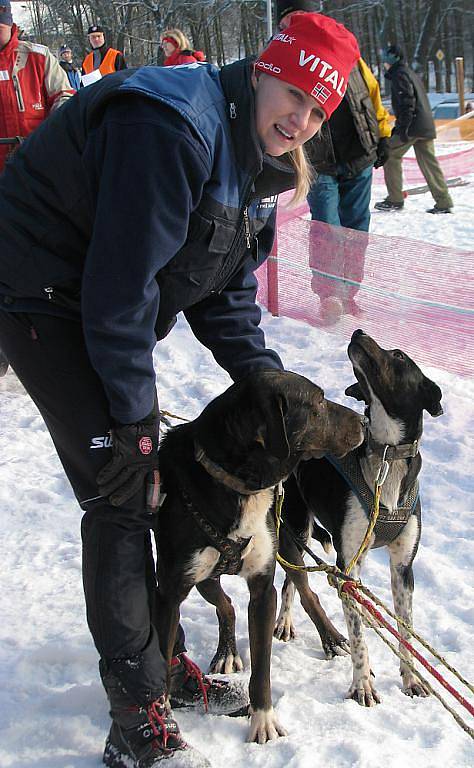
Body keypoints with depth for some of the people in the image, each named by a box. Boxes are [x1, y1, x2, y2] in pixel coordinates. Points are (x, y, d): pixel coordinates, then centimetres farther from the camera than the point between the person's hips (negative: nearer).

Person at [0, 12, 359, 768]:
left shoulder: (259, 164, 4)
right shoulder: (175, 126, -27)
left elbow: (226, 291, 8)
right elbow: (121, 281, -28)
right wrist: (132, 409, -21)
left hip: (107, 309, 9)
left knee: (142, 490, 12)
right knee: (120, 494, -12)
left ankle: (162, 659, 27)